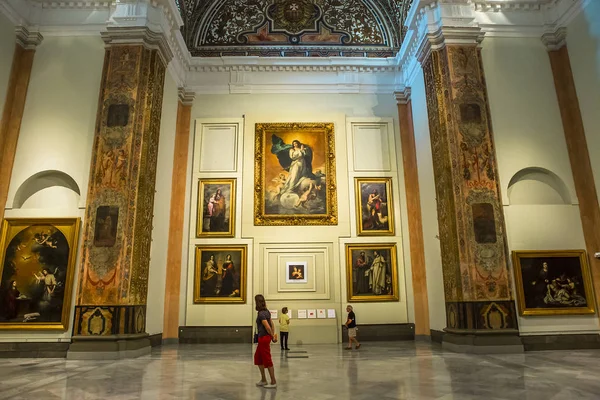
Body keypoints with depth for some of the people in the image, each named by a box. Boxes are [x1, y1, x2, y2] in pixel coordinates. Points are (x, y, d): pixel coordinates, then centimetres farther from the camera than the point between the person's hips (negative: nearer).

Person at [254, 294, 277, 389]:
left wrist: (272, 336, -10)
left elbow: (267, 327, -24)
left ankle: (273, 382, 8)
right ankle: (263, 380, 26)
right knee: (258, 357, 18)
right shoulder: (266, 311, 9)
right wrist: (273, 335, 8)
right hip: (262, 338, 10)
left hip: (264, 338, -10)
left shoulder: (261, 314, -19)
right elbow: (272, 325, 13)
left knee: (267, 360, 0)